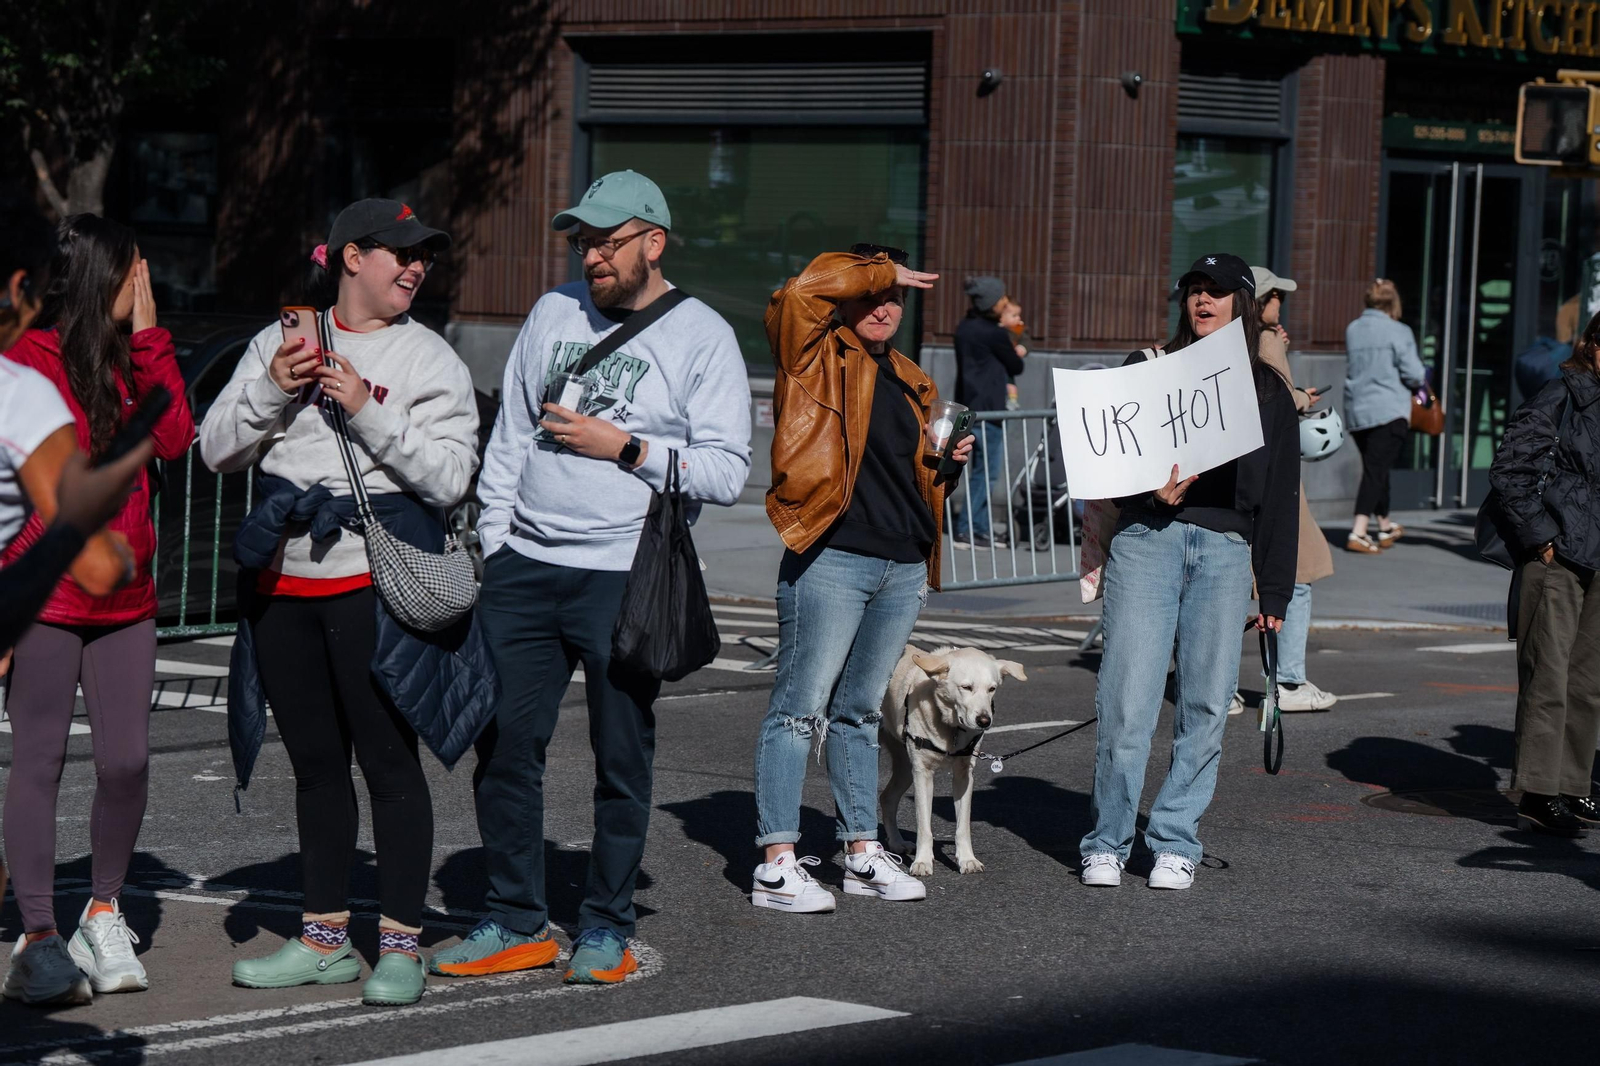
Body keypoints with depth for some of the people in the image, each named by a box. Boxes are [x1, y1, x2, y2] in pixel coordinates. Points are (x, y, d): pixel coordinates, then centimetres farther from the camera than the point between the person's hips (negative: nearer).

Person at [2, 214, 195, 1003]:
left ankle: (103, 913, 19)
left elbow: (173, 440, 2)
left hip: (125, 601, 6)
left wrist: (147, 337, 1)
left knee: (127, 761, 1)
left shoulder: (129, 356, 14)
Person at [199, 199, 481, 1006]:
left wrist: (367, 410, -16)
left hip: (374, 584, -4)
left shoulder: (429, 360, 1)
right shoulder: (280, 342, 10)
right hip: (283, 584, 4)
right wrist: (271, 390, -8)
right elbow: (217, 449, 7)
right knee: (315, 764, 11)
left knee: (389, 761, -4)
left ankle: (401, 945, 3)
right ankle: (324, 939, 21)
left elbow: (447, 477, -10)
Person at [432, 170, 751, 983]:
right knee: (503, 743, 2)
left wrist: (624, 448, -12)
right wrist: (494, 543, 10)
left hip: (626, 581, -4)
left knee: (621, 757, 1)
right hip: (525, 571, 4)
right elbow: (510, 436, 17)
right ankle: (516, 922, 12)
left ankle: (606, 928, 12)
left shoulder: (702, 337, -1)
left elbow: (727, 471, -6)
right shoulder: (554, 314, 13)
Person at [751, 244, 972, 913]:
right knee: (802, 707, -7)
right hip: (831, 561, -7)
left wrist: (948, 461, 9)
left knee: (861, 711, 15)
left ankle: (862, 854, 20)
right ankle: (776, 864, -7)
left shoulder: (911, 383, 20)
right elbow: (807, 288, -21)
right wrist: (883, 270, -9)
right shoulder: (816, 358, -1)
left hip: (904, 568, 7)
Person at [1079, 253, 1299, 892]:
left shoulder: (1269, 393, 17)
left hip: (1225, 552, 2)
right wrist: (1150, 491, -14)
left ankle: (1176, 844, 11)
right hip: (1146, 541, -1)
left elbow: (1280, 498, 15)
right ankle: (1107, 844, 3)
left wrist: (1275, 594, 10)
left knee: (1205, 707, 1)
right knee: (1127, 701, -7)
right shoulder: (1147, 369, 13)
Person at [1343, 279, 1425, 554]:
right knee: (1376, 470, -7)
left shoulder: (1352, 330, 7)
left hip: (1356, 409, 6)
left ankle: (1385, 527, 34)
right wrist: (1422, 380, 12)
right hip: (1390, 410, -6)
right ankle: (1358, 533, -18)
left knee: (1375, 469, 20)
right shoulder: (1398, 332, -9)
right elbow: (1412, 373, -12)